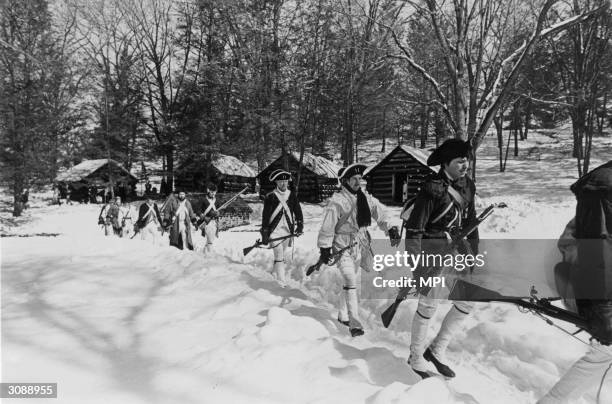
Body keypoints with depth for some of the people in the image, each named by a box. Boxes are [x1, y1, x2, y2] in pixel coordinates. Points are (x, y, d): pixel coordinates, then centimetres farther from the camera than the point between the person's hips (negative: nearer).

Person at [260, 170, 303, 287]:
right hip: (274, 230, -4)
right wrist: (265, 234, -7)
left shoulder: (292, 195, 4)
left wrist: (300, 225, -6)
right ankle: (281, 281, -6)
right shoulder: (270, 197, -5)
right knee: (279, 255, -10)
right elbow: (265, 216, -4)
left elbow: (298, 211, 8)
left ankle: (275, 270, 34)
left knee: (283, 255, 13)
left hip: (288, 230, 4)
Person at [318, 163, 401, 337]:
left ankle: (343, 315, 32)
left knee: (350, 280, 16)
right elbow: (327, 227, -13)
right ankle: (355, 323, -10)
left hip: (361, 244, 6)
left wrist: (391, 229, -7)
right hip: (343, 246, -6)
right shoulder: (337, 201, -16)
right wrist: (324, 249, -12)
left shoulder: (365, 198, 2)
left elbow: (380, 214, 6)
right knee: (350, 281, -15)